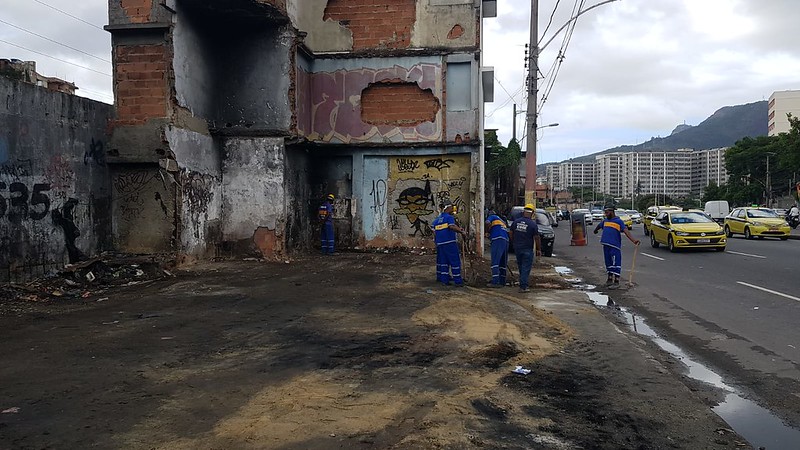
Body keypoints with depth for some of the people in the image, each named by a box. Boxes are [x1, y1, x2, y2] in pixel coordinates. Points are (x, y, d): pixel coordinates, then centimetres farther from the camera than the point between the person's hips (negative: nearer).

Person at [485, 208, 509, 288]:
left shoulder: (492, 217, 13)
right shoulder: (502, 220, 35)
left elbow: (487, 223, -9)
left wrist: (487, 232, 4)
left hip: (498, 239, -8)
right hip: (506, 241, 8)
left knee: (495, 262, -11)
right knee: (503, 263, 11)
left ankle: (495, 282, -18)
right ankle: (502, 282, 10)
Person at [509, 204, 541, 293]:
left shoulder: (516, 222, 1)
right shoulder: (533, 224, -13)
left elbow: (511, 234, 9)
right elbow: (536, 238, -10)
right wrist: (539, 249, -1)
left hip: (517, 248, 5)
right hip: (527, 249, -5)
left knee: (521, 266, 18)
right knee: (526, 268, -1)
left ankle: (523, 284, 28)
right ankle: (523, 286, -5)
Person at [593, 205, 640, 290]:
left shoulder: (619, 221, -5)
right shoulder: (605, 221, 15)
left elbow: (626, 231, -16)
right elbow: (599, 226, 37)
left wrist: (633, 240, -28)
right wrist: (595, 231, 55)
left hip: (615, 246, -7)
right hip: (606, 245, 7)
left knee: (616, 263, -8)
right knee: (608, 263, 14)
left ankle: (616, 282, -8)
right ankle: (610, 279, 25)